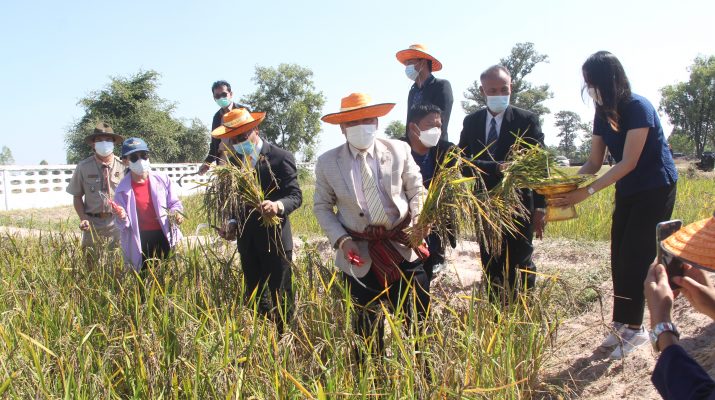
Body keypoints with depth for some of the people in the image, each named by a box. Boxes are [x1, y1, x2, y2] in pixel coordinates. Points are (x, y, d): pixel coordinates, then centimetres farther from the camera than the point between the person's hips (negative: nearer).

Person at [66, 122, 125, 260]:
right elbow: (77, 196, 5)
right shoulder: (83, 167, -1)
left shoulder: (123, 166, -3)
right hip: (93, 222, 1)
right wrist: (83, 218, -8)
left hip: (118, 221, 0)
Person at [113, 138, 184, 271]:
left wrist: (176, 213, -12)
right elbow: (124, 225, 2)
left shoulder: (162, 179, -1)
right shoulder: (123, 189, -2)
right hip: (141, 242, -1)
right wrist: (122, 218, -20)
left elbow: (175, 203, 9)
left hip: (164, 237, 1)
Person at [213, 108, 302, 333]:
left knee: (281, 297, 3)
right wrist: (232, 223, -2)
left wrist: (278, 205, -33)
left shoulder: (280, 158, -9)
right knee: (253, 296, 14)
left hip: (275, 239, -6)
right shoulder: (234, 160, 9)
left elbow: (295, 195, -12)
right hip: (247, 239, 6)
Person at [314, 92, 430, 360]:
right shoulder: (327, 162, -1)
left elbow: (417, 191, 7)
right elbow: (322, 207, 5)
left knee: (417, 319, 6)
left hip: (402, 247, 1)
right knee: (366, 328, 11)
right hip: (359, 255, 0)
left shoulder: (399, 150, 0)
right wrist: (341, 240, -8)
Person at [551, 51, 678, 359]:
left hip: (655, 190, -7)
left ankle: (633, 328, 3)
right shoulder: (603, 114, 1)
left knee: (634, 259, -8)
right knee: (620, 259, 4)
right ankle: (623, 325, 12)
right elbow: (594, 163, 1)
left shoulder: (639, 108, -20)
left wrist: (588, 192, -29)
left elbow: (628, 163, -24)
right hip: (627, 192, 7)